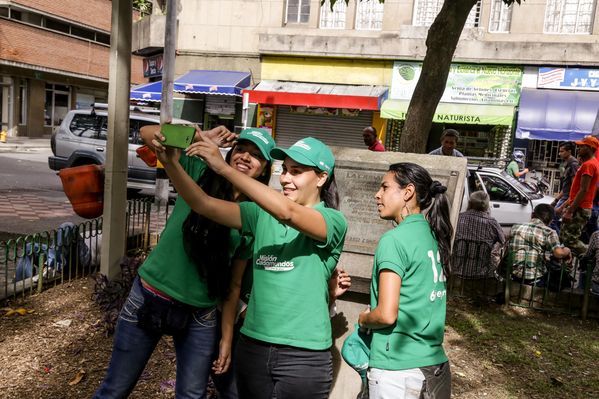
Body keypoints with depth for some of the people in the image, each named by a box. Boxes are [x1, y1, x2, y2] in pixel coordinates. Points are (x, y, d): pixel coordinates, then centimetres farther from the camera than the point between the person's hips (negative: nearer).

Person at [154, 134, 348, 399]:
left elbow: (287, 213, -27)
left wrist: (224, 168, -31)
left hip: (303, 355, -4)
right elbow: (205, 205, -4)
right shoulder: (262, 213, 4)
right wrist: (171, 164, -19)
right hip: (252, 345, 4)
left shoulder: (333, 221, -9)